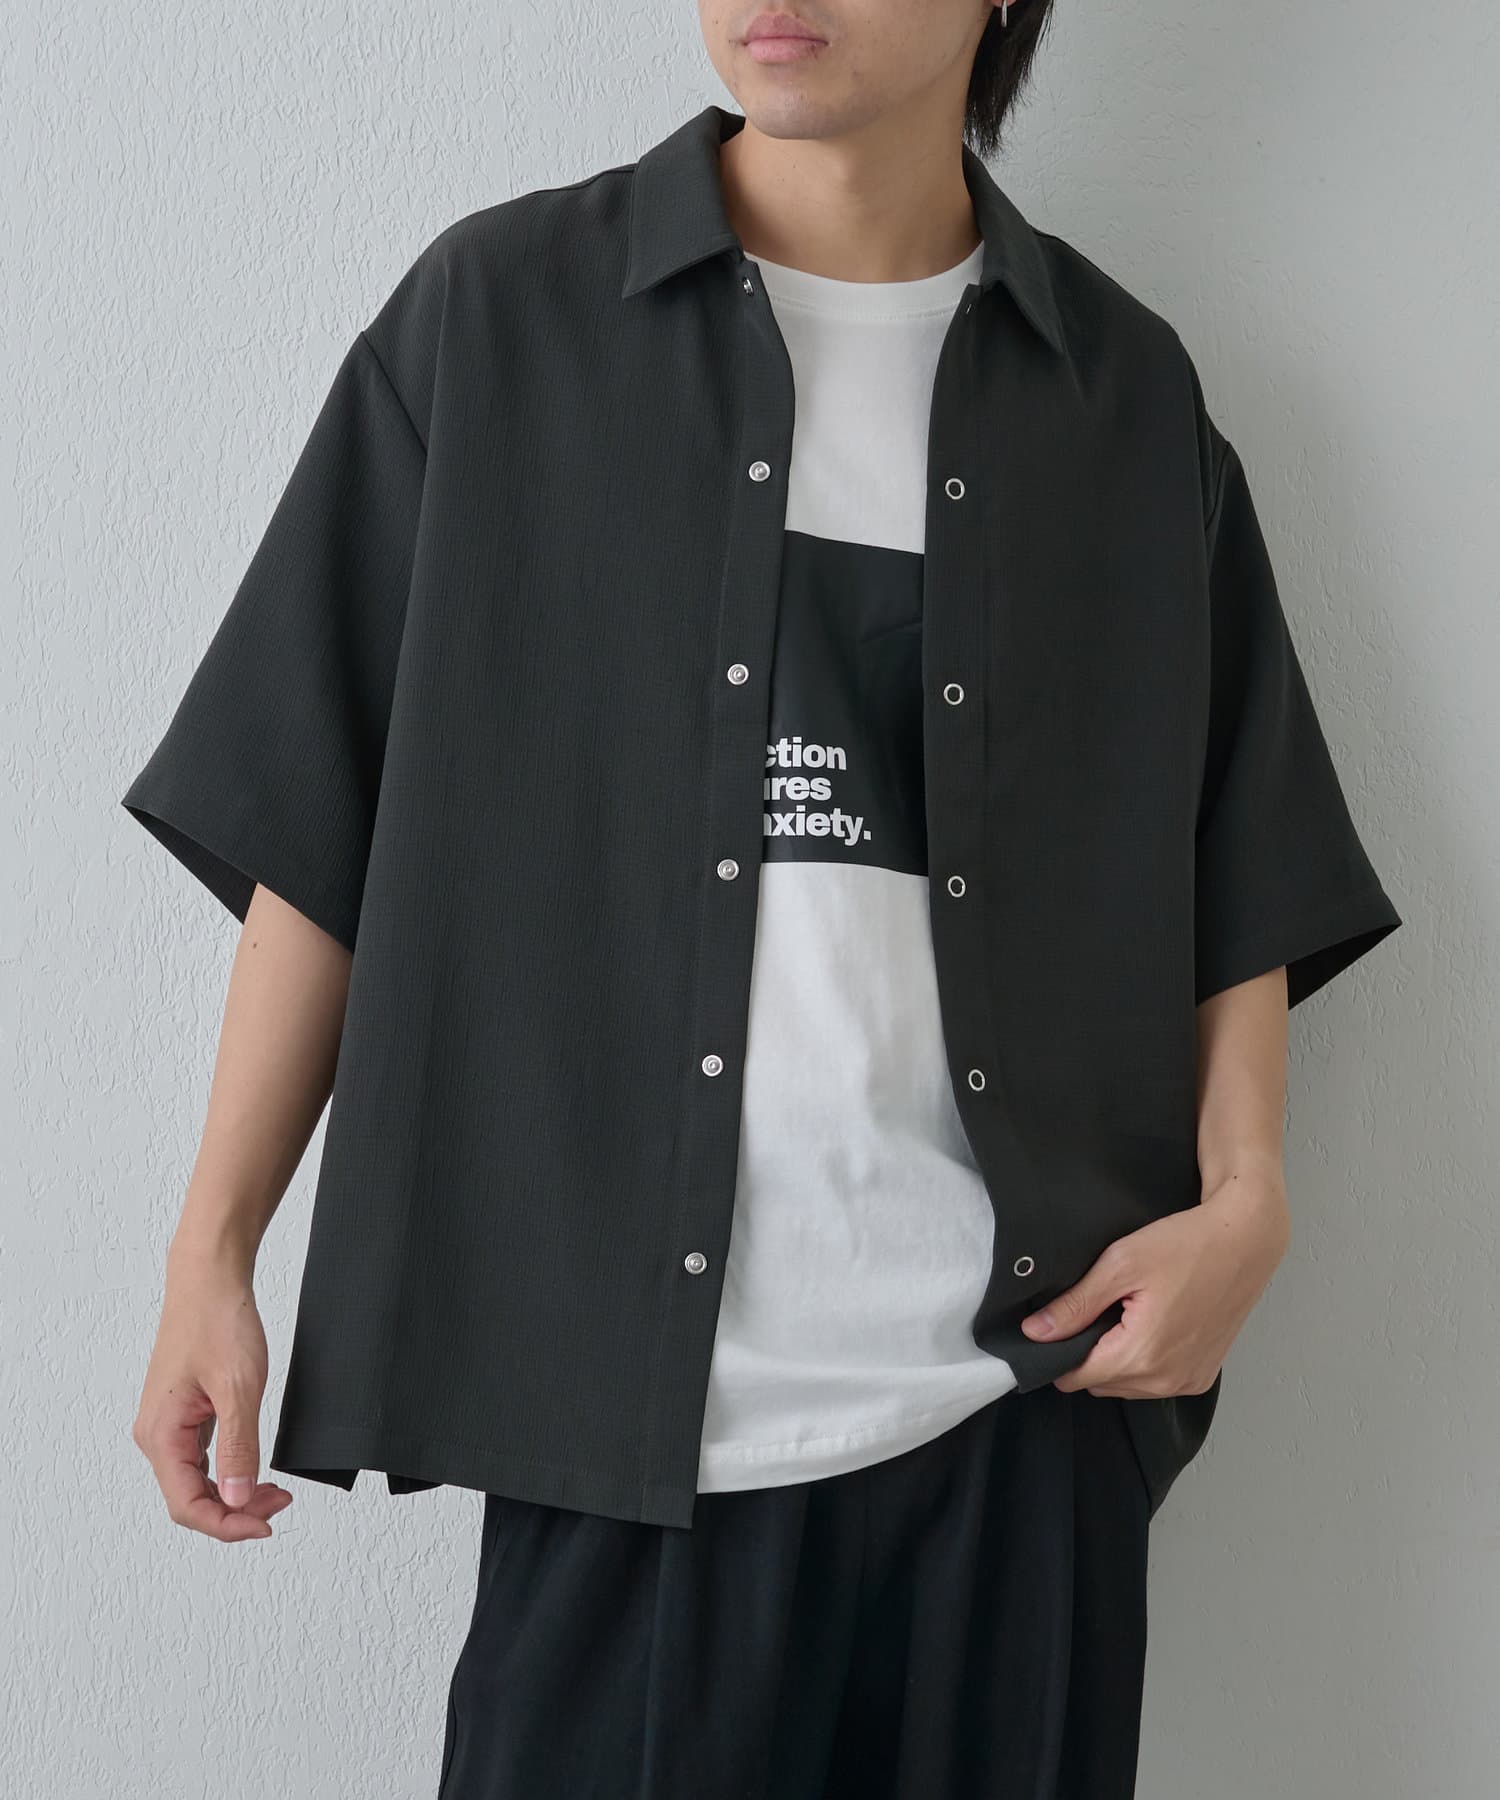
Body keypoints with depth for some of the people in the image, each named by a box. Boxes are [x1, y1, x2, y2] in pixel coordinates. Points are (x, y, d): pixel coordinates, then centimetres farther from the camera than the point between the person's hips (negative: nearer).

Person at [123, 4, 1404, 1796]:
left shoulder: (1128, 391, 8)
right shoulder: (497, 316, 2)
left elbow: (1244, 863, 10)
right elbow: (315, 822, 2)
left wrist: (1243, 1194, -5)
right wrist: (211, 1249, -1)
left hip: (1025, 1401, 2)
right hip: (620, 1404, -1)